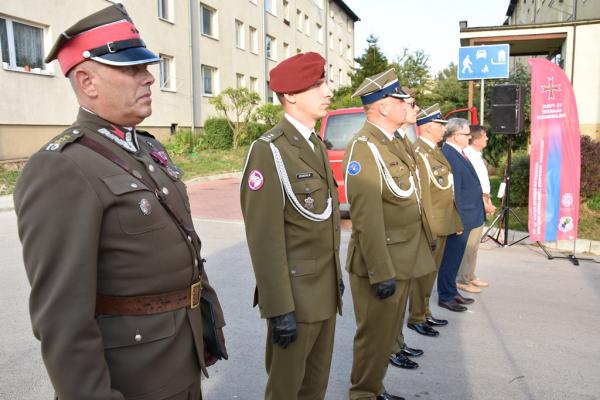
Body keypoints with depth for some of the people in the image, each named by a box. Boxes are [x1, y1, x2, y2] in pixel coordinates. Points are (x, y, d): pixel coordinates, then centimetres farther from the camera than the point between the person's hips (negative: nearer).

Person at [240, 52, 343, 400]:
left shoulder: (317, 145, 9)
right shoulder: (269, 151, -18)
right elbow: (265, 239, -21)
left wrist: (336, 276, 16)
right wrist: (279, 309, -20)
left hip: (326, 289, 8)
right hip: (296, 292, -7)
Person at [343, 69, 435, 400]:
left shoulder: (392, 142, 10)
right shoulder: (364, 147, -20)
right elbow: (366, 218, -25)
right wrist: (381, 272, -24)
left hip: (401, 259, 9)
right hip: (382, 262, -9)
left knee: (388, 332, 21)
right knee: (375, 334, 6)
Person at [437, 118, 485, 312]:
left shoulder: (457, 153, 11)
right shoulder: (448, 155, -20)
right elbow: (452, 192, -23)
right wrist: (458, 220, -22)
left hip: (465, 217, 10)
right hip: (459, 218, -10)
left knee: (454, 258, 18)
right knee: (450, 259, 2)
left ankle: (452, 292, 31)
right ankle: (445, 296, 15)